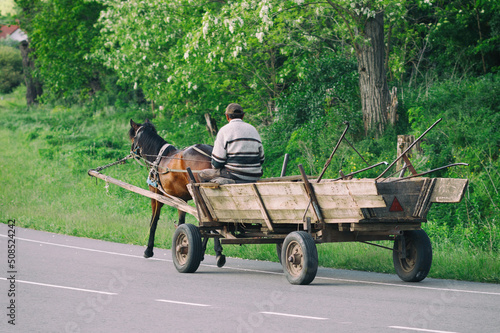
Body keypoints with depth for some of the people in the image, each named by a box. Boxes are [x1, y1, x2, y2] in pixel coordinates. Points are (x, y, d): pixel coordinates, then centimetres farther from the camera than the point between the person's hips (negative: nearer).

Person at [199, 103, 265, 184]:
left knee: (202, 175, 7)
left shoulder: (224, 131, -4)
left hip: (235, 177, -7)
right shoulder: (253, 130, 13)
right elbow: (261, 159, 14)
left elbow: (216, 163, -9)